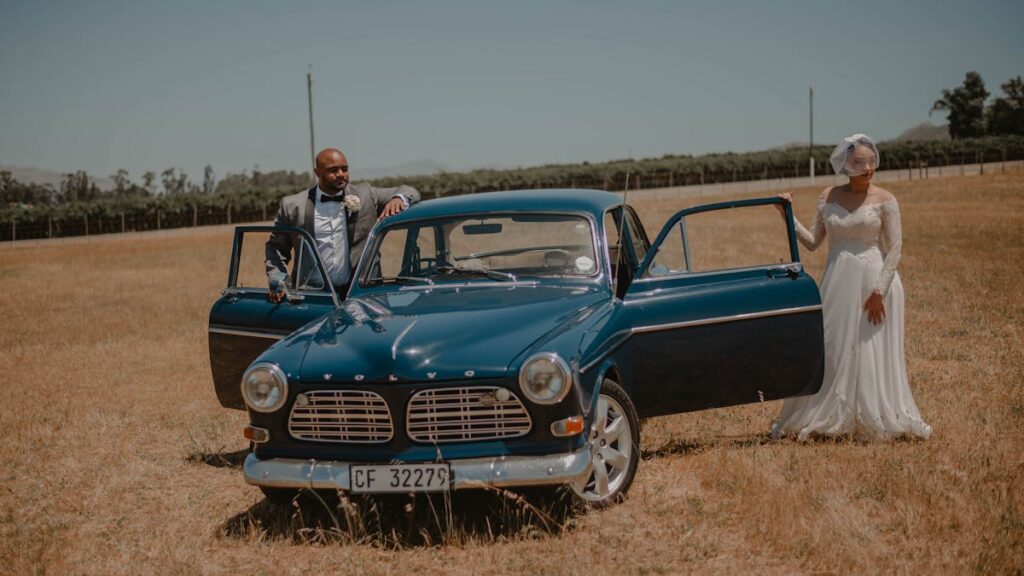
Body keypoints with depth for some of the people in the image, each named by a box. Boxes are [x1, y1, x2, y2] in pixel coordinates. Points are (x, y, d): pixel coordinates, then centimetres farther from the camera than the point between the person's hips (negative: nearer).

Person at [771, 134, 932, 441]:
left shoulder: (884, 200, -5)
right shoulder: (829, 197, 7)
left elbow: (894, 249, -8)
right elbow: (812, 241, 8)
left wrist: (879, 290, -16)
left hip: (873, 281, -4)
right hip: (837, 281, 4)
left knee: (871, 354, 1)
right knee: (830, 351, 8)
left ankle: (873, 420, 13)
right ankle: (827, 417, 19)